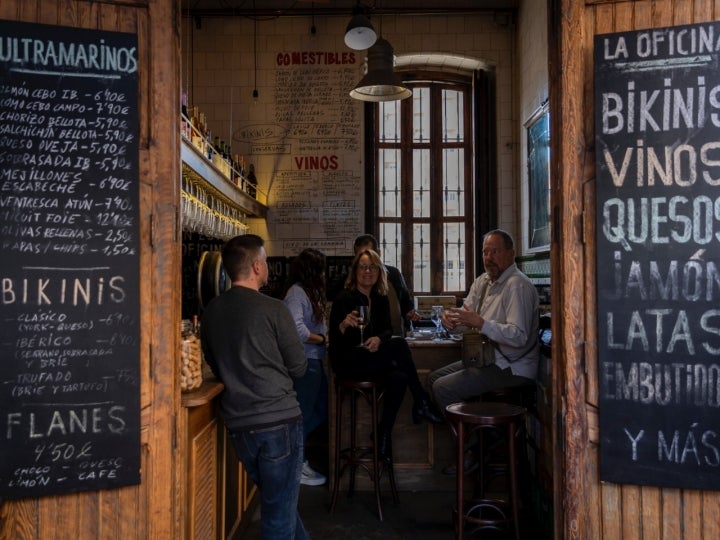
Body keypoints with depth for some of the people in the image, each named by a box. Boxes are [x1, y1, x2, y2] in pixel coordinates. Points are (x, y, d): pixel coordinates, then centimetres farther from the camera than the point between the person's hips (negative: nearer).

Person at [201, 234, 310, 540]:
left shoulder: (211, 311, 3)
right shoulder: (273, 309, -12)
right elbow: (298, 367, -4)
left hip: (238, 422, 6)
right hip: (278, 419, -6)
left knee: (275, 500, 23)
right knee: (280, 510, 7)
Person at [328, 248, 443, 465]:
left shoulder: (381, 299, 9)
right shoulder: (344, 298, -9)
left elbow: (387, 329, 4)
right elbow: (334, 339, -14)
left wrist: (378, 339, -20)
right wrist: (344, 324, -37)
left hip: (372, 360, 6)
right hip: (347, 362, -6)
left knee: (398, 378, -28)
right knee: (399, 344, -27)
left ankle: (384, 434, -15)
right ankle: (422, 402, -18)